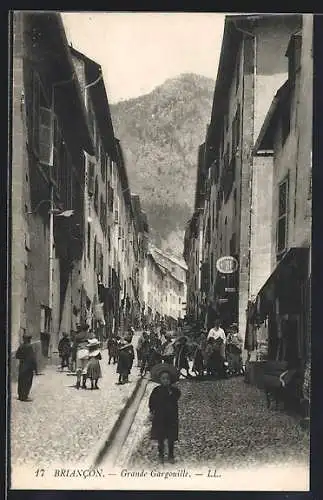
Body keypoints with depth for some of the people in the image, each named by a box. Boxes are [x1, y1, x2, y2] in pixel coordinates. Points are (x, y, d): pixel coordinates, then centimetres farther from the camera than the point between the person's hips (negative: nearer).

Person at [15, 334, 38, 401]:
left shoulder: (21, 346, 4)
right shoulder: (29, 347, -17)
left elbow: (17, 356, 12)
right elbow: (32, 358, -17)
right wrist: (35, 368, -13)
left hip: (21, 366, 7)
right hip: (28, 367, -7)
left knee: (21, 381, 14)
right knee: (27, 382, -1)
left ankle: (20, 396, 23)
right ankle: (24, 397, 0)